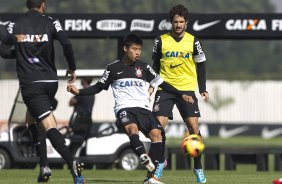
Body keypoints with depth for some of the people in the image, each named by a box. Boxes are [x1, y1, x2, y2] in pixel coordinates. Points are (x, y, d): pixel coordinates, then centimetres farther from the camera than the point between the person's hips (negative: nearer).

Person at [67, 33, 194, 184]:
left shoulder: (144, 67, 13)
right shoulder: (113, 68, 9)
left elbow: (162, 84, 17)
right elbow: (98, 88, 16)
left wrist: (181, 95, 9)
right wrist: (78, 92, 3)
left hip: (143, 108, 3)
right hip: (124, 108, -2)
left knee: (157, 134, -21)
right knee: (132, 128, -36)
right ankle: (145, 159, -58)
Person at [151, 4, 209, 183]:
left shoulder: (193, 42, 2)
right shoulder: (161, 41, 2)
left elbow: (201, 66, 9)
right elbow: (155, 65, 12)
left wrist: (203, 89, 5)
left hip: (187, 88, 0)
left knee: (193, 126, -8)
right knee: (158, 125, -11)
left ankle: (198, 167, 2)